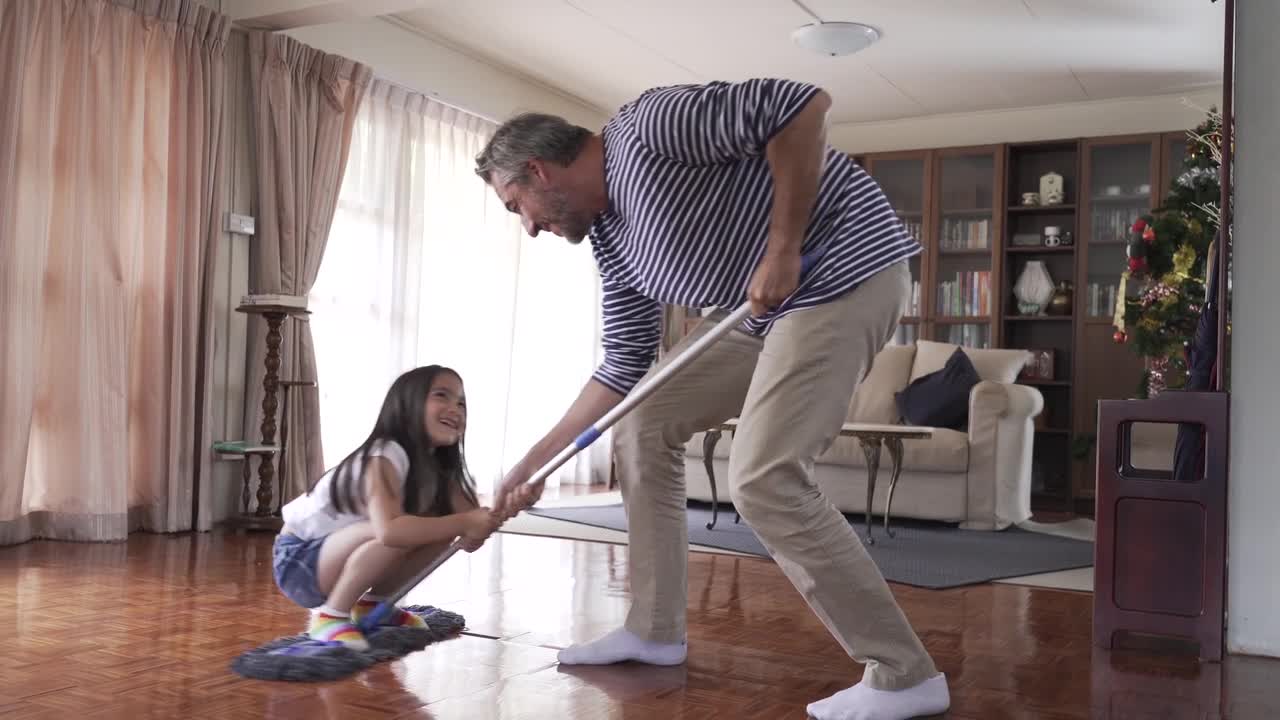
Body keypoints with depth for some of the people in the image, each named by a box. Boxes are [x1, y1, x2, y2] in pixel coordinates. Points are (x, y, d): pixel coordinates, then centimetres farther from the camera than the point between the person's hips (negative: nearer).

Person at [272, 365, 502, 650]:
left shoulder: (437, 467, -1)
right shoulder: (385, 455, -26)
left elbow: (470, 539, -8)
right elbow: (388, 530, -43)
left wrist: (502, 507, -28)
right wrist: (464, 523, -37)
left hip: (336, 556, 8)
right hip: (298, 560, -8)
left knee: (440, 526, -6)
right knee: (398, 533, -32)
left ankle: (371, 604, 9)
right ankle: (330, 614, -14)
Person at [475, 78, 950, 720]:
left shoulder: (644, 127, -16)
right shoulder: (609, 238, 11)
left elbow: (803, 104, -24)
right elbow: (625, 367, 14)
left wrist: (781, 247, -22)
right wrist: (534, 463, 14)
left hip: (844, 269, -10)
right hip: (766, 307, 10)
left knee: (762, 481, -18)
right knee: (642, 422, 10)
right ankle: (655, 630, 19)